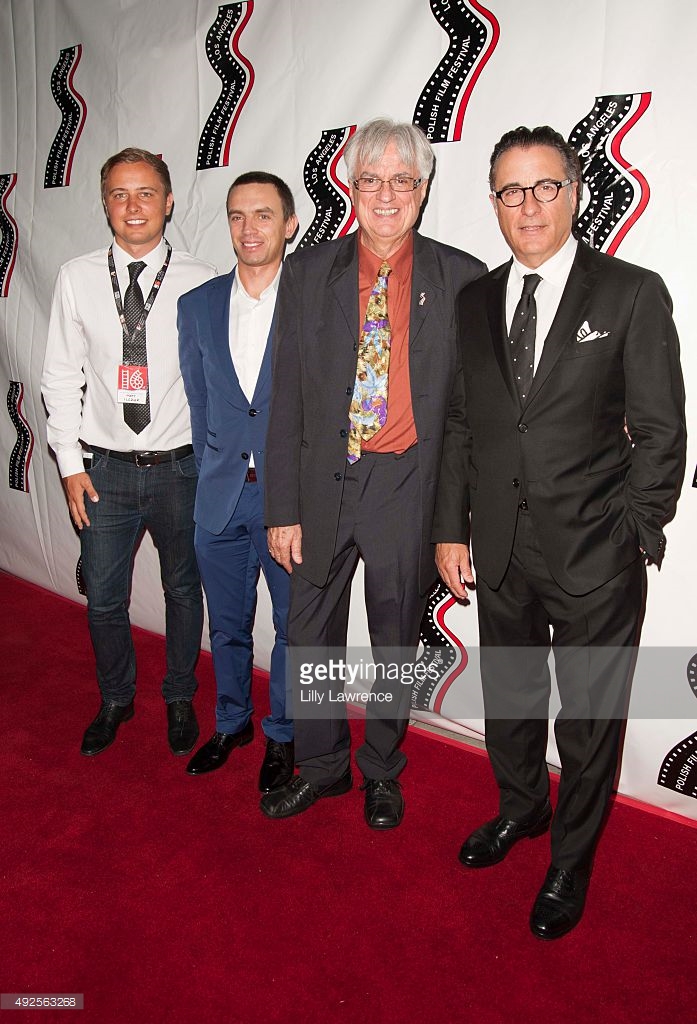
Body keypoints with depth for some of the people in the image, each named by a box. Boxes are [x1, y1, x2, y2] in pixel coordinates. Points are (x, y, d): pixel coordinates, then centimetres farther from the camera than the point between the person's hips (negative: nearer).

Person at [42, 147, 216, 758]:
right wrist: (70, 462, -1)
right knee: (104, 599, 11)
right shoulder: (78, 278, 0)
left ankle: (180, 700, 37)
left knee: (183, 591, 14)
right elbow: (61, 376, 4)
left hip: (179, 467, -1)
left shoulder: (201, 282, -4)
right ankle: (116, 700, 37)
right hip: (104, 470, 1)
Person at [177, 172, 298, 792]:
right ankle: (232, 722, 41)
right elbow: (199, 404, 11)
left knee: (294, 626, 11)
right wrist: (216, 474, 7)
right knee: (227, 625, 18)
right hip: (221, 497, 4)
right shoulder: (198, 305, 6)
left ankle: (282, 735, 33)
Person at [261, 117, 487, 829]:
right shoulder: (308, 273, 2)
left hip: (409, 489, -1)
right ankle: (321, 765, 37)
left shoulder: (462, 279, -2)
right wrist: (283, 508, -3)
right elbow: (287, 400, 0)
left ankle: (380, 771, 38)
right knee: (311, 635, 13)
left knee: (395, 642, 14)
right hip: (324, 482, 2)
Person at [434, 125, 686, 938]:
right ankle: (520, 807, 49)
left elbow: (662, 431, -5)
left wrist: (633, 536, -10)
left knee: (589, 718, 11)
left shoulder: (632, 294, -5)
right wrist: (450, 529, 5)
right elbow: (459, 425, 9)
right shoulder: (474, 301, 7)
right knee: (507, 698, 21)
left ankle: (570, 860, 35)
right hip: (500, 550, 4)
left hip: (595, 559, -4)